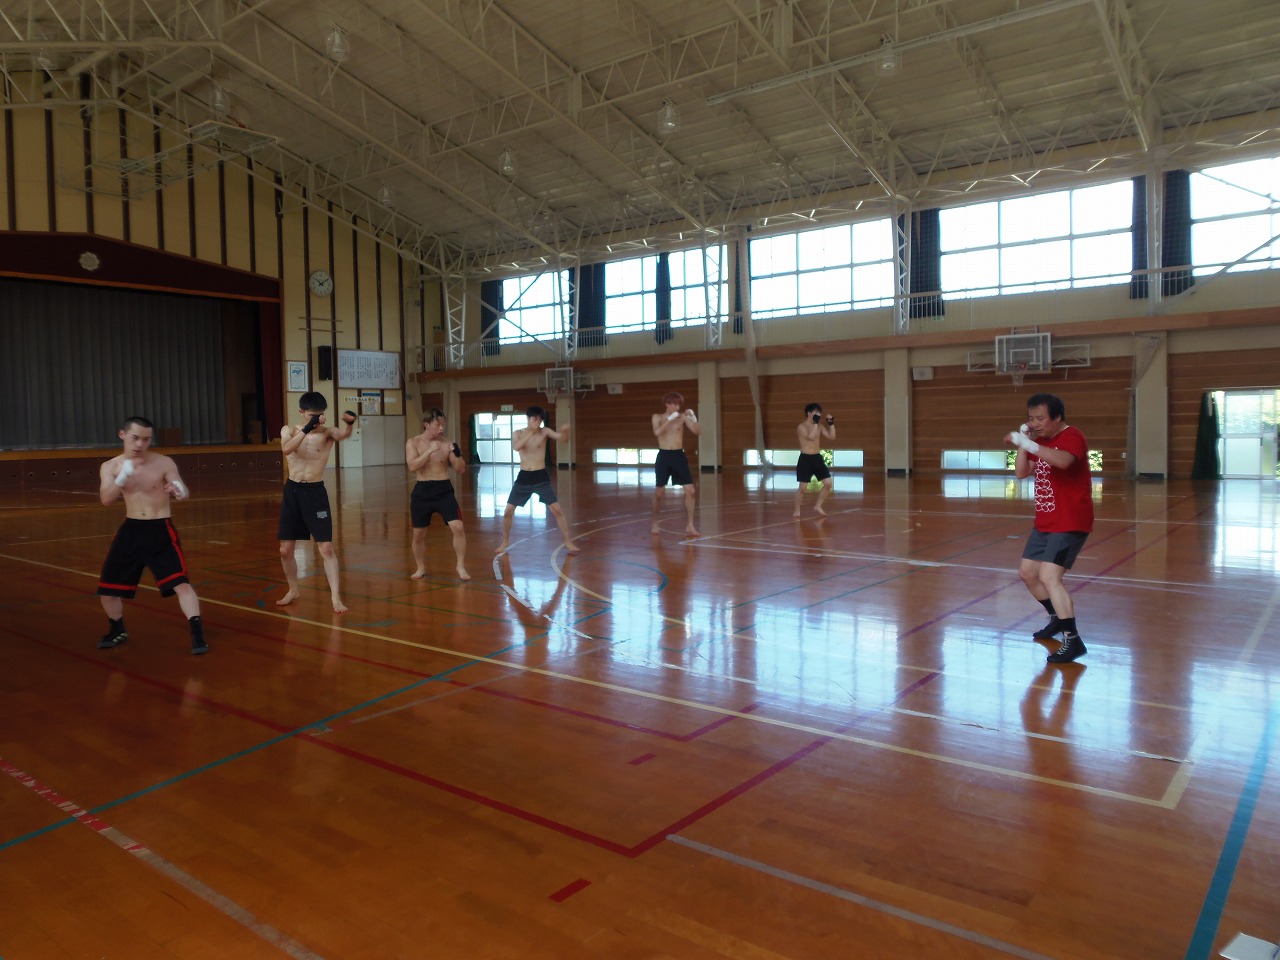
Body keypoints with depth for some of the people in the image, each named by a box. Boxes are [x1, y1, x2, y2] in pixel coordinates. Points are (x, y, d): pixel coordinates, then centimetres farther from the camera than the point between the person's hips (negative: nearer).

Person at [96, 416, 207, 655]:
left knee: (181, 583, -16)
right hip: (131, 530, 4)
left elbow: (184, 492, -15)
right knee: (107, 587, 11)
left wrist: (179, 491, -40)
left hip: (160, 530, -4)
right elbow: (105, 500, -14)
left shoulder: (164, 463, -9)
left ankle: (197, 634, -14)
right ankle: (117, 631, 35)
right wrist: (122, 477, -32)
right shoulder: (110, 467, -1)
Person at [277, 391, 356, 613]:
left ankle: (335, 596, -3)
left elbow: (344, 434, -29)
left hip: (315, 492, -3)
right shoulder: (289, 430, 3)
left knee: (326, 548, -8)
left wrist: (349, 422, -52)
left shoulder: (327, 433, -4)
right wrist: (307, 428, -32)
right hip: (292, 492, 3)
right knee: (285, 550, 10)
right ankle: (294, 590, 31)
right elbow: (286, 449, -20)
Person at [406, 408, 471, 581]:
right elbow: (412, 466, -17)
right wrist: (430, 451, -23)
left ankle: (461, 566, 4)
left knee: (458, 528, -12)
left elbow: (461, 470, 0)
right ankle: (421, 568, 30)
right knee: (419, 534, 10)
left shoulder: (447, 443, -1)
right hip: (422, 491, 0)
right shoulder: (413, 442, -2)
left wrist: (457, 454, -19)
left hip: (444, 490, 0)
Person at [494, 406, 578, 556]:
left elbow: (562, 439, -18)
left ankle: (568, 543, 5)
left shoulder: (545, 431, -3)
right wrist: (531, 433, -27)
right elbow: (516, 447, -21)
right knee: (508, 511, 2)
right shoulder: (518, 433, 1)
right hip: (524, 477, 2)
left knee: (556, 510, -6)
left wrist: (565, 431, -40)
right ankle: (505, 543, 21)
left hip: (541, 476, -2)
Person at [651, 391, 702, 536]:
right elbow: (657, 432, -16)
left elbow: (698, 432, -2)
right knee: (659, 493, 3)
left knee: (691, 490, -6)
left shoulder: (683, 417, 5)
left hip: (679, 455, 1)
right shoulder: (658, 417, 3)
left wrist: (694, 418, -17)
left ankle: (689, 525, 3)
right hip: (664, 456, -1)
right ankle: (655, 524, 21)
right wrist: (670, 419, -23)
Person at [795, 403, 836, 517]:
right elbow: (811, 437, -26)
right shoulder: (801, 426, -11)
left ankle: (818, 506, 16)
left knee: (828, 483, -1)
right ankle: (797, 511, 12)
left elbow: (832, 437, 6)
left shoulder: (820, 426, 9)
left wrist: (831, 423, -4)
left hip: (817, 458, 6)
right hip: (805, 459, -6)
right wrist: (815, 423, -25)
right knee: (802, 487, -4)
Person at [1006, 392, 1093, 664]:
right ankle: (1058, 619, 37)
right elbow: (1021, 473, 5)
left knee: (1049, 576, -20)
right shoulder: (1039, 442, 9)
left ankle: (1072, 641, -15)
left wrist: (1028, 444, -41)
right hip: (1045, 522, 9)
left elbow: (1063, 461, -39)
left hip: (1070, 524, -9)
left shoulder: (1071, 437, -17)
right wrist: (1022, 443, -6)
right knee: (1027, 573, 16)